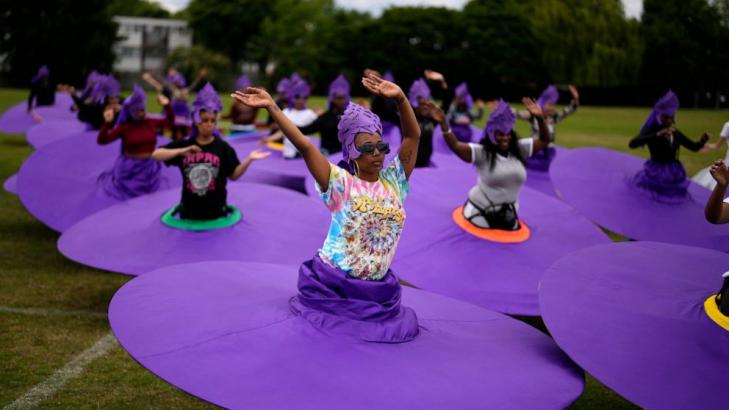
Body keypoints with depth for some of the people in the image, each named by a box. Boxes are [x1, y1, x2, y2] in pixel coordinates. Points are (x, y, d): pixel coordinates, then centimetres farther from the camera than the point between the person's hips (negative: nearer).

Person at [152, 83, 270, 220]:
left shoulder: (223, 147, -5)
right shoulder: (184, 144, -2)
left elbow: (234, 175, -2)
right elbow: (155, 154, -7)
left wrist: (249, 159, -17)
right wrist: (181, 151, -21)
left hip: (215, 211, -1)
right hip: (189, 210, 1)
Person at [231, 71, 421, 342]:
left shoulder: (393, 181, 0)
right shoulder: (341, 183, -10)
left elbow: (413, 135, -7)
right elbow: (304, 146, -17)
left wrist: (400, 99, -24)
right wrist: (272, 107, -24)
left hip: (377, 289, 4)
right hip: (332, 285, -3)